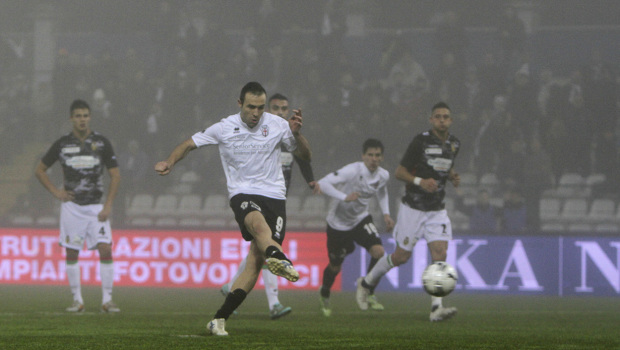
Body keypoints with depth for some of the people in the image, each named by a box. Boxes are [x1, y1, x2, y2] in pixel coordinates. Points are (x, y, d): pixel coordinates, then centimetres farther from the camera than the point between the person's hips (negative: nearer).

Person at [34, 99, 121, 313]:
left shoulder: (101, 142, 0)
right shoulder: (62, 144, 2)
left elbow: (115, 175, 3)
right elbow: (40, 170, 13)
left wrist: (108, 206, -5)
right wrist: (55, 192, 1)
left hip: (96, 206, -1)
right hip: (72, 206, 1)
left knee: (105, 249, -11)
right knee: (71, 253, 0)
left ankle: (107, 300, -6)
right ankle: (77, 300, 9)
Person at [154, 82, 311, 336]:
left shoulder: (277, 125, 5)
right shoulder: (223, 129, 4)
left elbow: (305, 156, 9)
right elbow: (190, 144, 14)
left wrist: (296, 134, -9)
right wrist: (170, 162, -3)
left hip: (274, 196, 2)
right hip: (242, 193, -2)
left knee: (255, 261, -11)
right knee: (258, 222, -39)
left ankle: (220, 318, -5)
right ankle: (278, 258, -72)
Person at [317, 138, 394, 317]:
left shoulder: (383, 175, -9)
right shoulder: (353, 171, -28)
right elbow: (323, 183, -35)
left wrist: (386, 214, 2)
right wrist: (344, 197, -46)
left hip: (361, 219, 4)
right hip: (338, 222, -4)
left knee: (378, 251, -21)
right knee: (335, 266, 9)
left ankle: (369, 293, -3)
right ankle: (324, 295, 41)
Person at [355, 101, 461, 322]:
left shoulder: (454, 144, 6)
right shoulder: (421, 141, -13)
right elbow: (400, 172, -10)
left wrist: (453, 177, 3)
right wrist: (420, 182, -26)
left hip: (437, 210, 4)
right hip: (413, 208, -4)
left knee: (440, 253, -13)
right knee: (402, 256, 1)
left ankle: (436, 308, -17)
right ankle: (367, 283, 28)